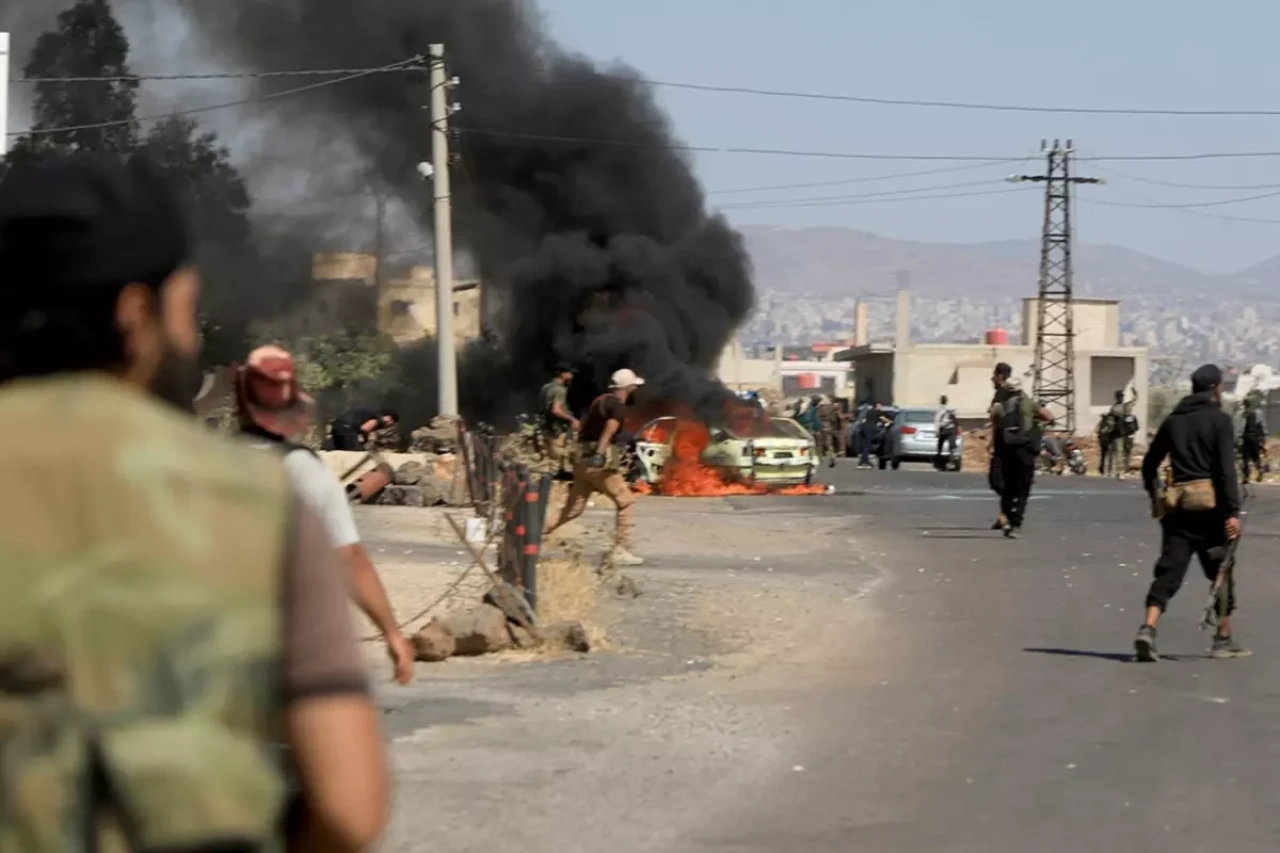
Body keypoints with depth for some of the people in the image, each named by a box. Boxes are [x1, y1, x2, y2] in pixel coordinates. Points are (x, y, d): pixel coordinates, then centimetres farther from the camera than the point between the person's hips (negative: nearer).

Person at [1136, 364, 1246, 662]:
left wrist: (1154, 494, 35)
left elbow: (1150, 463, 18)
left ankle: (1148, 628, -20)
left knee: (1169, 570, 0)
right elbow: (1226, 469, -13)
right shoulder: (1219, 420, -4)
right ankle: (1223, 640, 14)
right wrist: (1232, 511, -15)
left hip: (1178, 504, 4)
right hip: (1210, 503, -4)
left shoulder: (1173, 420, 13)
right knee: (1221, 570, 10)